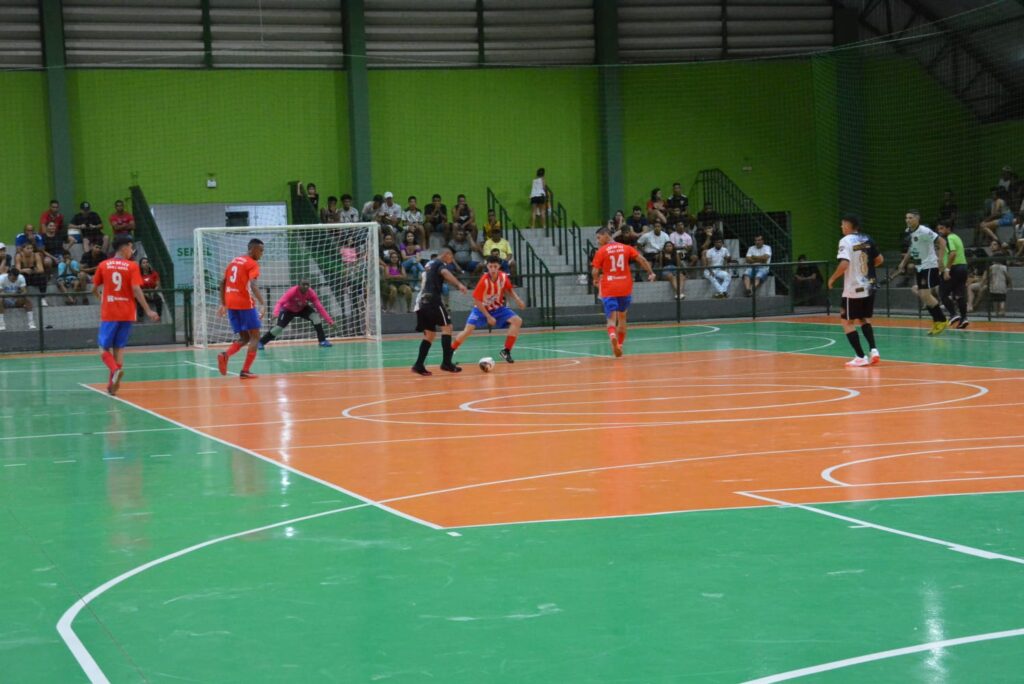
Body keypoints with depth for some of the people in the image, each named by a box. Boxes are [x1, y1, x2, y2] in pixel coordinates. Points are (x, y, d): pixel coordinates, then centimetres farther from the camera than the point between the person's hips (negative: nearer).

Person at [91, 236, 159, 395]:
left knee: (104, 348, 5)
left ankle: (115, 369, -24)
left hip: (108, 314, 0)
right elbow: (136, 290, -14)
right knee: (119, 348, 12)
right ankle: (113, 383, 7)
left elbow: (94, 289, 10)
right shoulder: (132, 266, -5)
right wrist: (148, 310, -11)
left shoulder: (103, 265, 1)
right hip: (126, 314, 0)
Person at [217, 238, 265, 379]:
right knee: (255, 337, 4)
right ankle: (245, 371, -6)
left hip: (231, 304, 7)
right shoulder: (252, 264, -6)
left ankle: (225, 355, -14)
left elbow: (222, 283, 19)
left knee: (244, 338, 14)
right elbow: (252, 285, -22)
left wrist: (223, 304, 24)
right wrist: (262, 303, -29)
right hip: (245, 304, -7)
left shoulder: (234, 261, 17)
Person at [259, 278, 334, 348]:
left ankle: (322, 340, -10)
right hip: (288, 310, -3)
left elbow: (319, 307, -27)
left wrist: (329, 320, -33)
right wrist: (276, 314, -65)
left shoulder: (311, 293, -27)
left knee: (316, 316, -23)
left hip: (303, 309, 3)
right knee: (279, 327, -15)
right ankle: (261, 342, 6)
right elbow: (280, 302, -46)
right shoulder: (292, 291, -37)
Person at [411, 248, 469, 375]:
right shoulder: (440, 263, 0)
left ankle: (419, 365, 3)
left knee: (430, 334, 13)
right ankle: (446, 362, -15)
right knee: (446, 326, -6)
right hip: (432, 300, -9)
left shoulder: (429, 264, 25)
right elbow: (445, 273, -23)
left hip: (421, 301, 9)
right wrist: (459, 284, -37)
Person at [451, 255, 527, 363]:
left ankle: (506, 351, -6)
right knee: (468, 330, -21)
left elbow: (509, 289, 7)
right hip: (482, 309, -4)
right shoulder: (484, 280, -29)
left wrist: (517, 299, -11)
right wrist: (488, 317, -23)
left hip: (498, 308, 4)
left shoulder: (503, 276, -16)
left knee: (517, 321, -14)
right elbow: (477, 300, -22)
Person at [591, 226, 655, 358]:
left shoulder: (601, 251, -4)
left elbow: (595, 272, -7)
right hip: (625, 288, 3)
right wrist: (651, 273, 7)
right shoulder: (626, 248, 6)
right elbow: (642, 260, -1)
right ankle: (619, 345, 23)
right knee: (622, 317, 20)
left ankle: (613, 336, -37)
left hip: (609, 290, -3)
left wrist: (597, 279, 14)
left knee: (611, 318, -7)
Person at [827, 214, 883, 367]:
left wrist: (832, 278, -10)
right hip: (869, 288, 7)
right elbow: (879, 260, 14)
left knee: (847, 322, 6)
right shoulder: (867, 240, 7)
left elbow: (844, 264, -24)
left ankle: (860, 357, 0)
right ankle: (874, 350, 5)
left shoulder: (846, 241, -13)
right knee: (864, 320, 21)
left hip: (853, 290, -7)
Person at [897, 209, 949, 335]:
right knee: (921, 294, 8)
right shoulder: (909, 232, 7)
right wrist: (904, 262, 19)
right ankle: (936, 320, 19)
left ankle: (941, 320, 1)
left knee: (925, 294, -13)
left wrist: (941, 259, -28)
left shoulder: (924, 231, -18)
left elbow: (942, 242, -20)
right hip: (919, 267, 9)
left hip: (929, 266, -9)